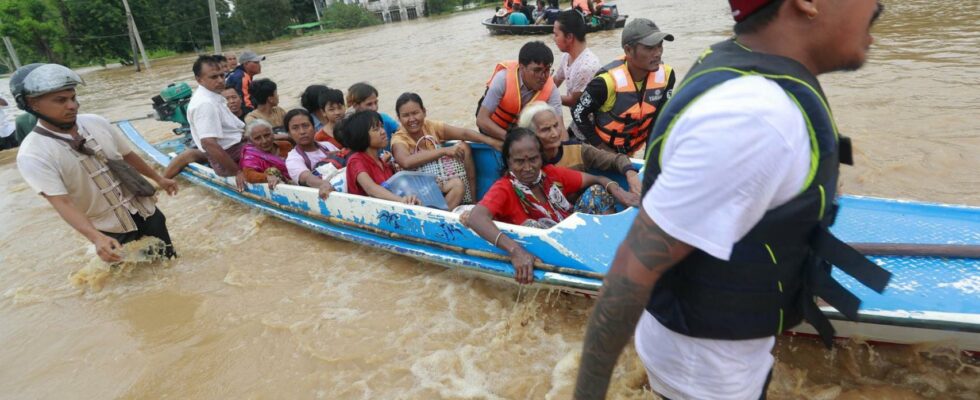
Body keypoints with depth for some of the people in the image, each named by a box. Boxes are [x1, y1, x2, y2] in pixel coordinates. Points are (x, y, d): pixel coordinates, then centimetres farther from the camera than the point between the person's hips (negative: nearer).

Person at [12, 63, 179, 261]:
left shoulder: (96, 122, -4)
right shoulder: (33, 154, -18)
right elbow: (61, 202, -26)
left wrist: (158, 178, 21)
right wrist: (96, 238, -41)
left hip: (143, 209, 4)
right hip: (109, 230, -4)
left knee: (169, 258, 18)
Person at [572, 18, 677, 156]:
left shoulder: (666, 76, -15)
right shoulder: (607, 81, -30)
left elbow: (659, 121, -5)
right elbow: (578, 113, -18)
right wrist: (601, 147, -15)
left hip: (629, 150, 4)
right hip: (600, 147, -4)